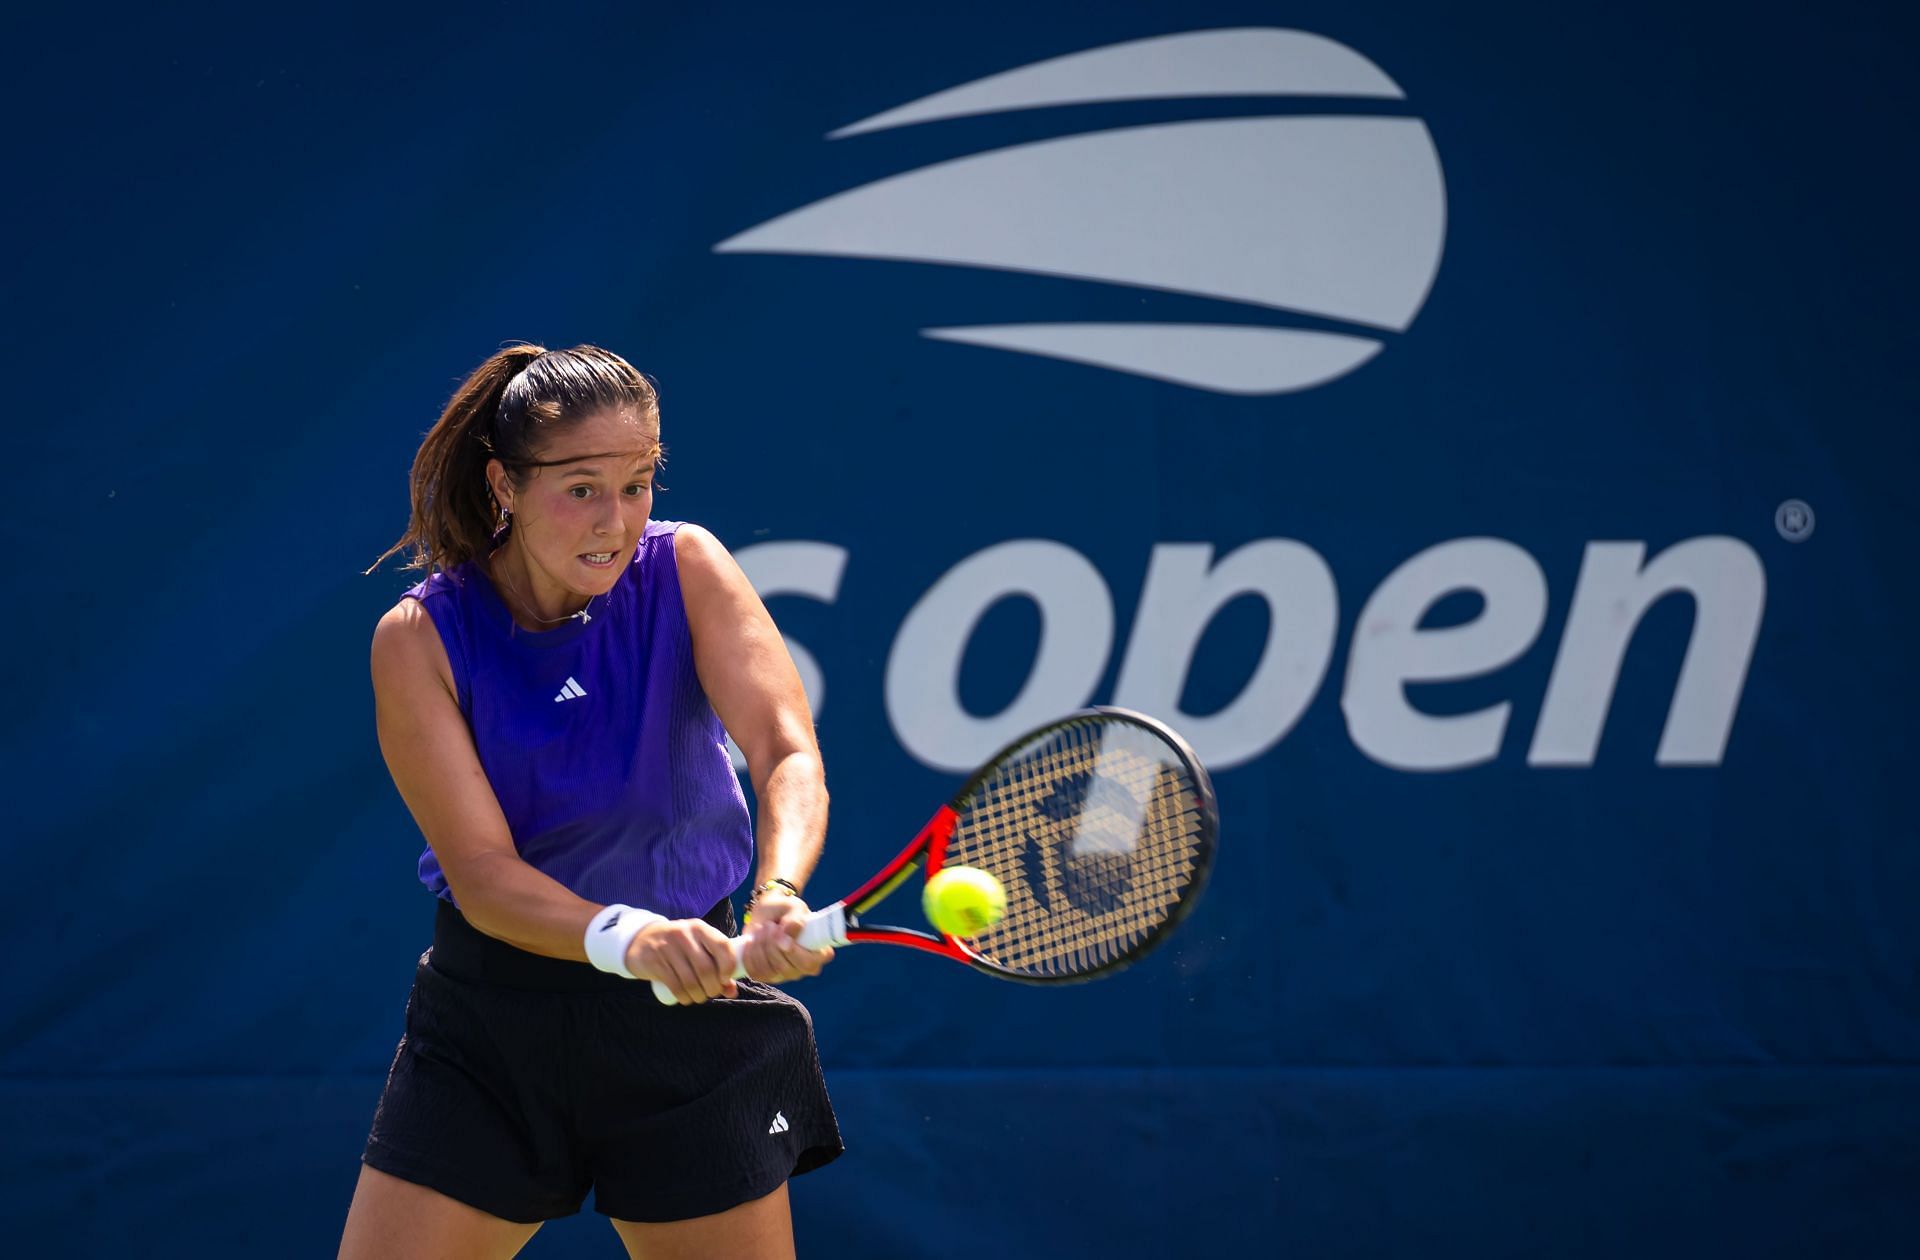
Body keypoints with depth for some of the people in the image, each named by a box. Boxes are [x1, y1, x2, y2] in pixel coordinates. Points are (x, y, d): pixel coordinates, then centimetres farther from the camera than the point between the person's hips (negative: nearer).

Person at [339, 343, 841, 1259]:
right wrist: (623, 935, -39)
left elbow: (788, 752, -22)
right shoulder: (418, 639, -12)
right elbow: (479, 870, -19)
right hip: (489, 1020, 0)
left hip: (689, 1025, 0)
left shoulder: (685, 571, -9)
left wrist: (779, 897, -44)